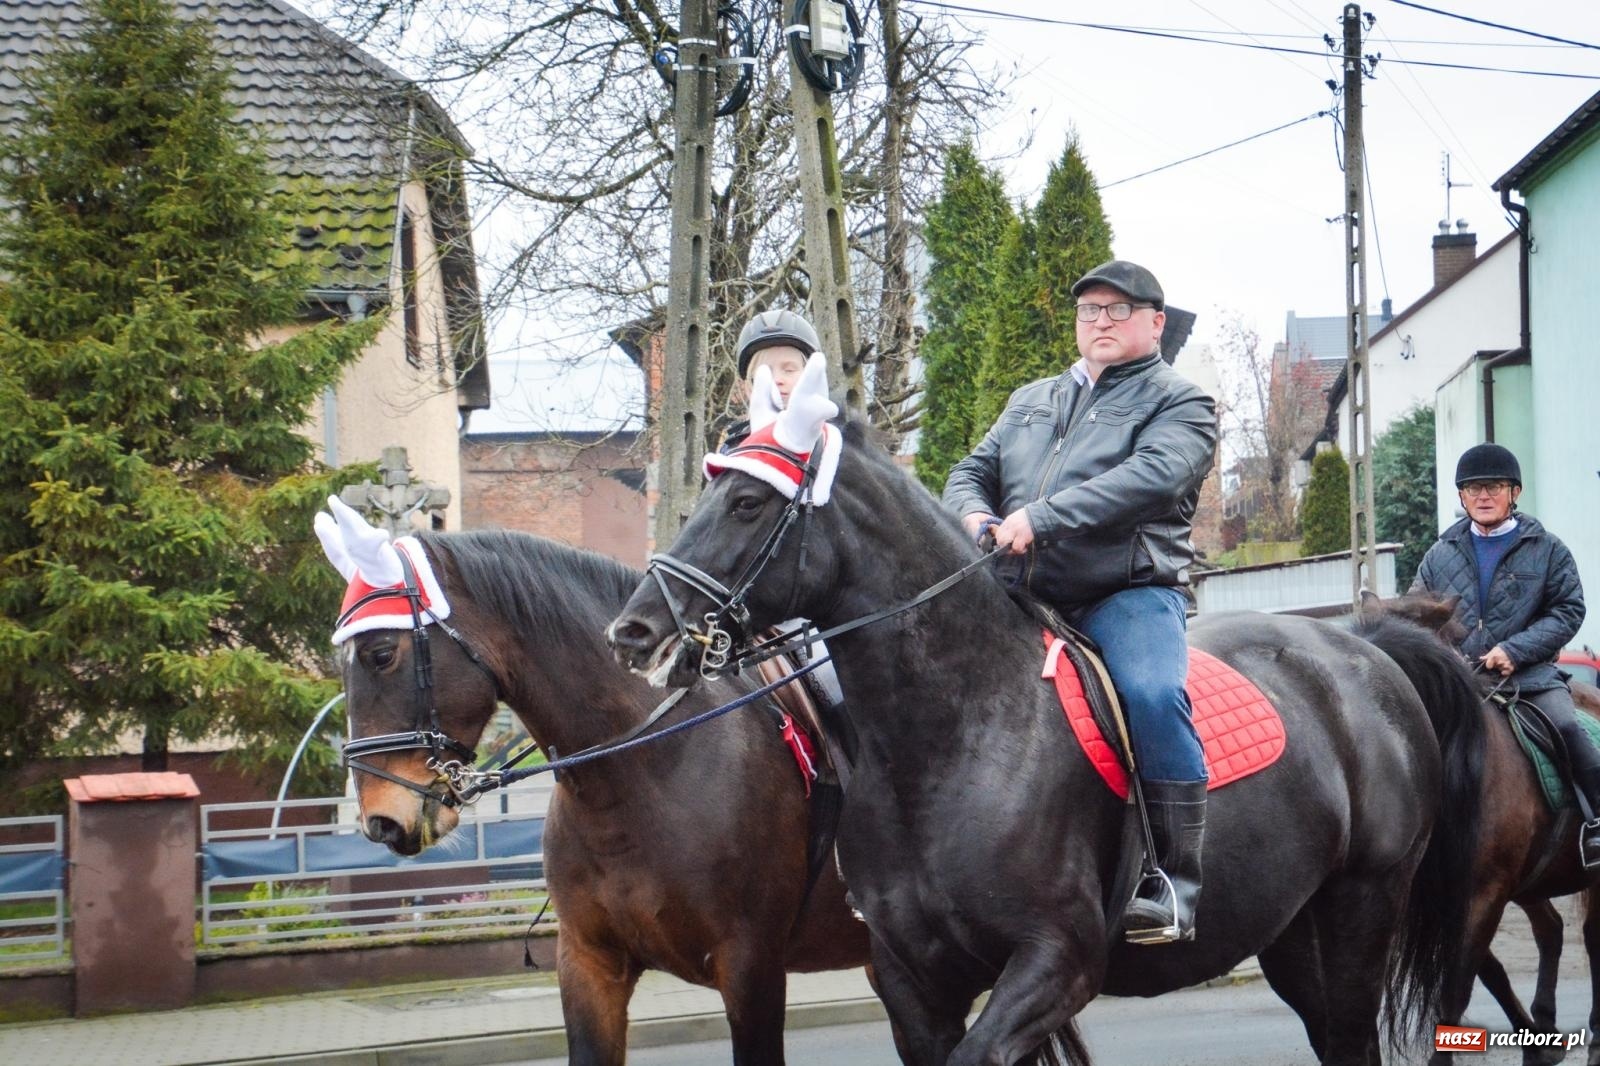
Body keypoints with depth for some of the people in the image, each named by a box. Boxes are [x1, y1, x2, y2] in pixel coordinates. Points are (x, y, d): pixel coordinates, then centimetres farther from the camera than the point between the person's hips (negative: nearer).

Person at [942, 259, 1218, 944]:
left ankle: (1173, 886, -28)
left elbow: (1150, 476, -13)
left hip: (1129, 592, -6)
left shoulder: (1179, 403, 6)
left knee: (1153, 694, -33)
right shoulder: (1031, 402, 26)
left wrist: (1039, 517, -24)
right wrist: (975, 516, -6)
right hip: (1024, 598, 6)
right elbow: (972, 472, 22)